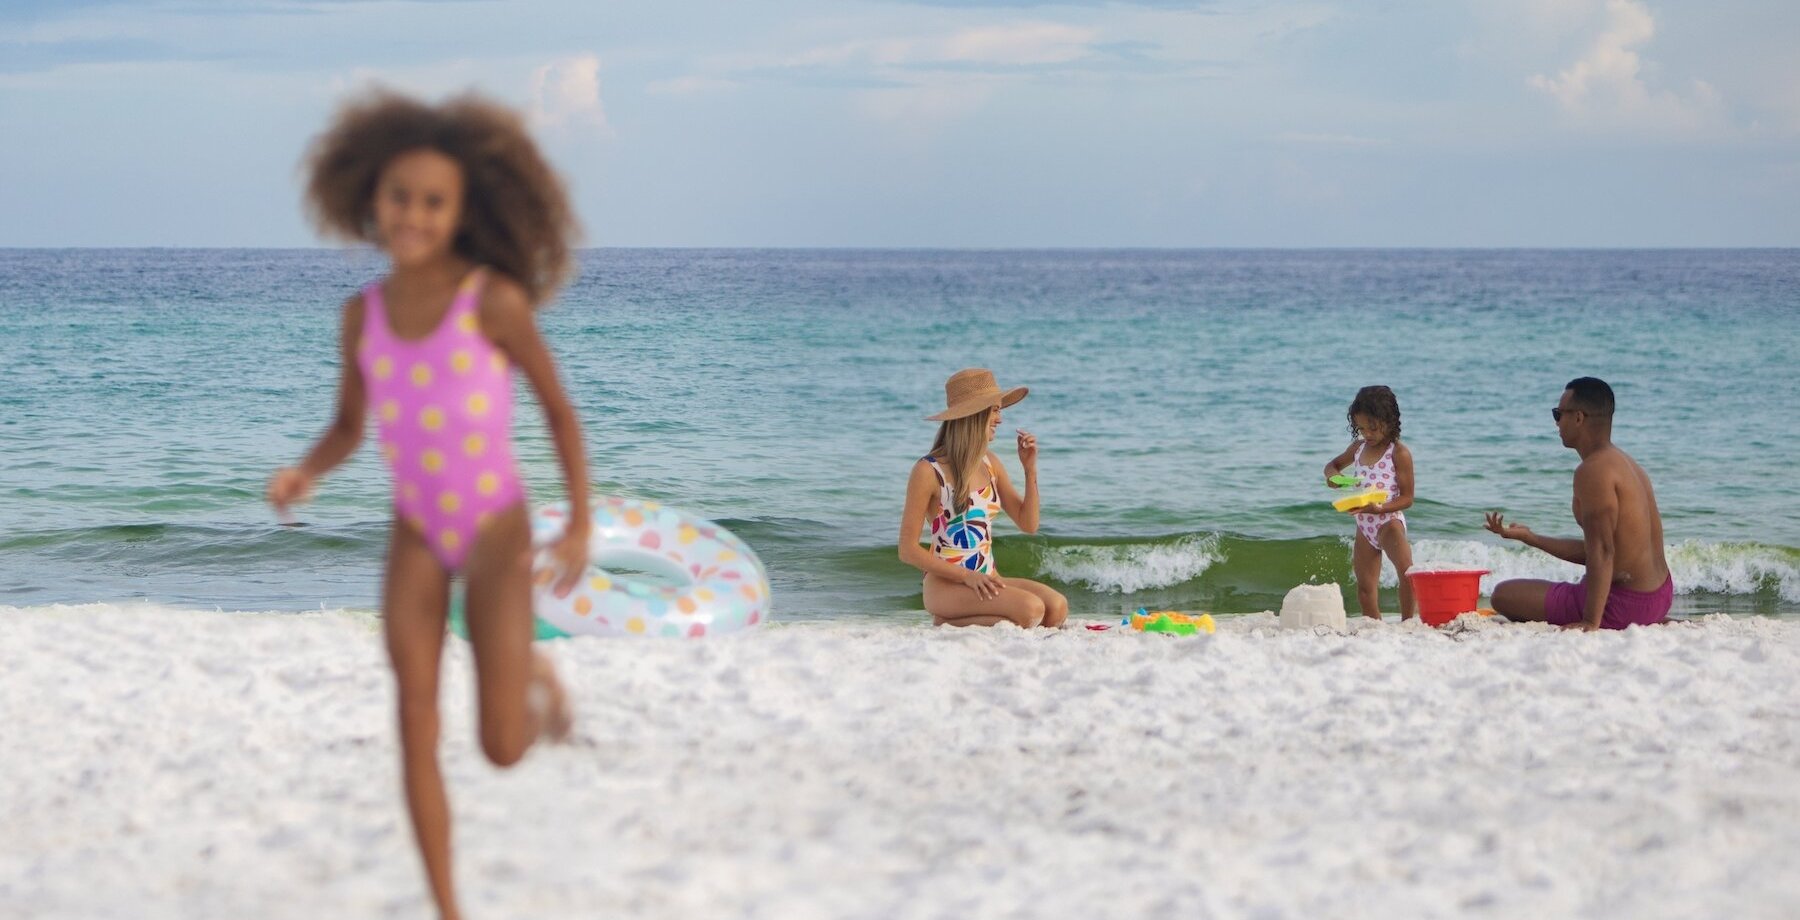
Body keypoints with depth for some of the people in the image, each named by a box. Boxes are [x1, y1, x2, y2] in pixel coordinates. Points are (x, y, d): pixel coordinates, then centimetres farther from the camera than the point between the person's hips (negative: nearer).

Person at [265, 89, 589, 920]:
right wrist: (303, 475, -13)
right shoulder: (363, 312, -2)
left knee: (503, 748, -7)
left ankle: (536, 678, 29)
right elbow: (346, 428, 9)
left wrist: (581, 524, -11)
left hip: (497, 532, -3)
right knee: (417, 735, -5)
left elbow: (559, 408, -5)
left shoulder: (496, 298, -15)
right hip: (416, 538, 3)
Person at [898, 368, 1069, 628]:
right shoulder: (929, 471, -9)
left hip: (986, 581, 7)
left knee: (1057, 608, -18)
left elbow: (1029, 524, 14)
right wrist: (966, 575, -18)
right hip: (946, 585, -7)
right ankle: (946, 625, -7)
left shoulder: (990, 464, 11)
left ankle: (962, 621, 0)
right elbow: (908, 550, -10)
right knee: (1030, 609, -28)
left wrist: (1030, 469, 1)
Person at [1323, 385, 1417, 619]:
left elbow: (1407, 498, -11)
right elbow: (1334, 463, 28)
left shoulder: (1399, 453, -11)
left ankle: (1407, 621, -21)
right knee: (1365, 589, 7)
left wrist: (1379, 508, -27)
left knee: (1407, 571, -28)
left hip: (1388, 520, -7)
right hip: (1363, 526, 7)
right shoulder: (1358, 447, 8)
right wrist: (1331, 474, 3)